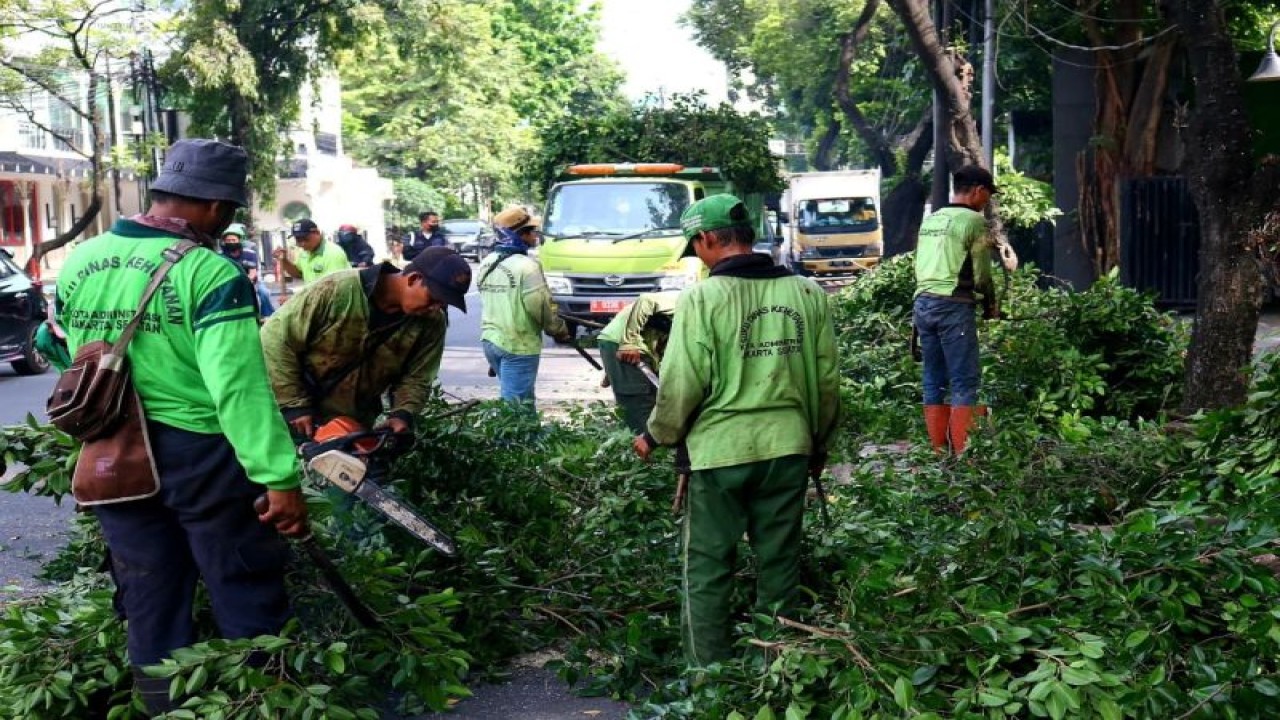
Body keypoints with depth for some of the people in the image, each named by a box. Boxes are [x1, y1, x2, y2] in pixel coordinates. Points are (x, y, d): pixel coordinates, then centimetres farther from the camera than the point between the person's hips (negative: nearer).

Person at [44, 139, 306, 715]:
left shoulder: (78, 262, 4)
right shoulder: (209, 272, -18)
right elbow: (240, 387, -25)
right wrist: (281, 478, -25)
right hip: (199, 454, -6)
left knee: (149, 603, 18)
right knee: (247, 597, 7)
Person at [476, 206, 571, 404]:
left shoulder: (486, 263, 9)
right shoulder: (526, 265, -16)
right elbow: (539, 307, -18)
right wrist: (560, 330, -1)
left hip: (489, 340, 8)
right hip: (518, 345, -8)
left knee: (511, 398, 21)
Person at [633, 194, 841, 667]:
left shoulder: (703, 298, -11)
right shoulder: (806, 292, 3)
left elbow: (683, 382, -12)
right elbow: (827, 379, 7)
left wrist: (656, 436, 5)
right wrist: (819, 442, 21)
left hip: (720, 450, -4)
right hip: (788, 448, 4)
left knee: (708, 567, 9)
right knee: (779, 564, 14)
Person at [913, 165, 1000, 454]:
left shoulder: (929, 220, 17)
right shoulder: (973, 221, -4)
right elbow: (981, 273, -3)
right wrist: (991, 306, 11)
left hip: (922, 303, 7)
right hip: (953, 306, -7)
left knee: (933, 381, 9)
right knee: (965, 382, -5)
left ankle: (938, 452, 11)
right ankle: (962, 454, -9)